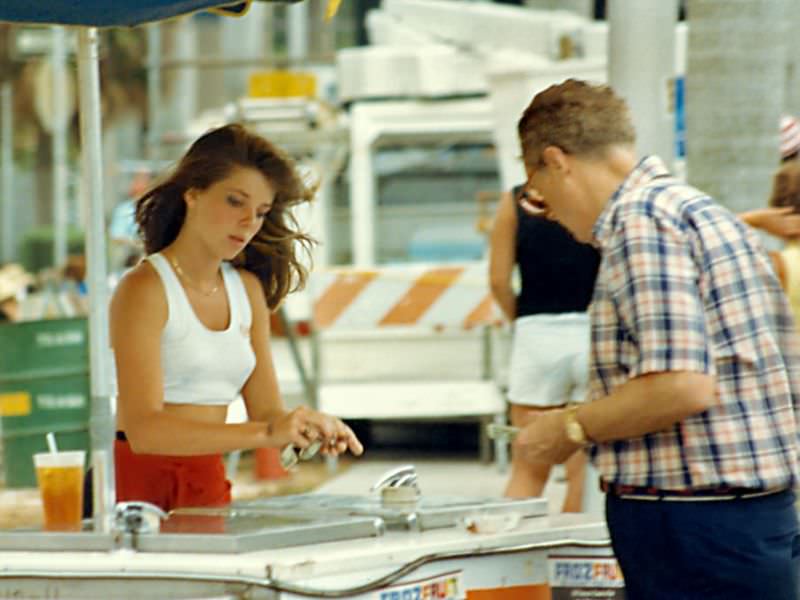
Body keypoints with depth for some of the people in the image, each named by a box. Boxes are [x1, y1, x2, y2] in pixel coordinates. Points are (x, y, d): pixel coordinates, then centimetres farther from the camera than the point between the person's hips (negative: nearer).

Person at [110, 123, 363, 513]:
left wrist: (309, 429, -10)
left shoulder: (248, 290, 13)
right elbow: (143, 429, -19)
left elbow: (267, 411, 13)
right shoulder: (144, 290, -8)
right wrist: (265, 433, -27)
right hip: (140, 484, -5)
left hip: (210, 490, 5)